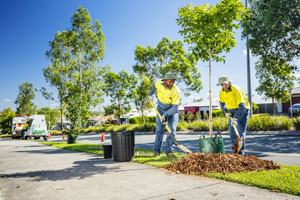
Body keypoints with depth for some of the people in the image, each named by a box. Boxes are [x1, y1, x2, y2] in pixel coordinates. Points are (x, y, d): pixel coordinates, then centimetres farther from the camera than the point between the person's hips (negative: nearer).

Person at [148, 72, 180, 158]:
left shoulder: (176, 91, -28)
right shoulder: (159, 83, -17)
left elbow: (174, 107, -28)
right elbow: (154, 86, 11)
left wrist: (165, 115, -34)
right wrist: (150, 95, 3)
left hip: (172, 111, -3)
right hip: (161, 109, 3)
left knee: (172, 130, -11)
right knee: (159, 130, 5)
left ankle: (170, 151, -1)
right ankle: (156, 150, 15)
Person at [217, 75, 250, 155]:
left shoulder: (236, 90, -30)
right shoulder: (222, 92, -9)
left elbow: (242, 107, -37)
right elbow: (222, 103, 13)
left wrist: (235, 118, -45)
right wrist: (225, 112, -2)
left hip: (242, 111, -6)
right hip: (233, 112, 6)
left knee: (240, 131, -13)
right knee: (232, 132, 3)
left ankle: (241, 152, -4)